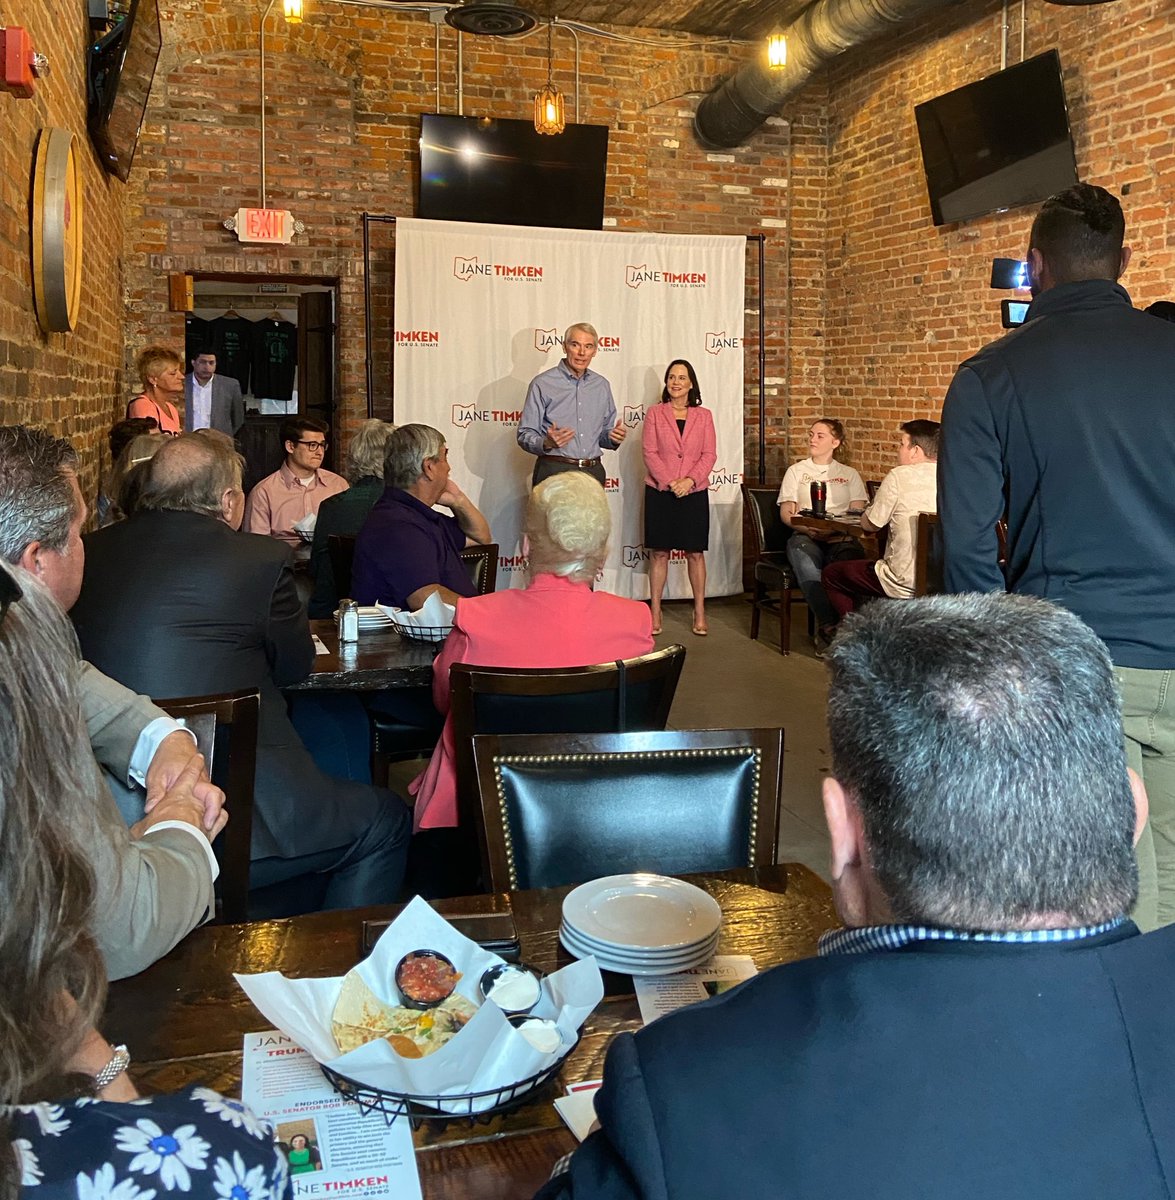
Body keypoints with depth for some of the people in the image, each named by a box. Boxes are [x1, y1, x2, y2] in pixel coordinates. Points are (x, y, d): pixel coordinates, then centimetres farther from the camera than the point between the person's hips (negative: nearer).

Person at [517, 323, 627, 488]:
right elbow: (525, 436, -5)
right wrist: (546, 443, -24)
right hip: (554, 472, -4)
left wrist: (613, 438, -1)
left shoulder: (602, 385, 14)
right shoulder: (542, 384, -2)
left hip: (593, 473, 4)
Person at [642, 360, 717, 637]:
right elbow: (649, 452, -3)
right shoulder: (655, 412, 4)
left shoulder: (703, 415, 7)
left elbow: (709, 454, 2)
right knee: (659, 552, 3)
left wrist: (690, 480, -14)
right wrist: (669, 482, -14)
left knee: (695, 552, 4)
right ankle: (655, 611, 9)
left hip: (694, 492, 1)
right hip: (659, 492, -1)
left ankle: (700, 611, 12)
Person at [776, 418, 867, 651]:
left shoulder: (849, 474, 25)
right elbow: (786, 513, 8)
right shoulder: (796, 471, 22)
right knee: (808, 570, -38)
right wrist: (809, 528, -13)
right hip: (806, 536, -1)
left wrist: (844, 531, -12)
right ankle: (830, 628, -37)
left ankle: (826, 631, -33)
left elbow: (858, 513, 12)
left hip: (841, 538, 1)